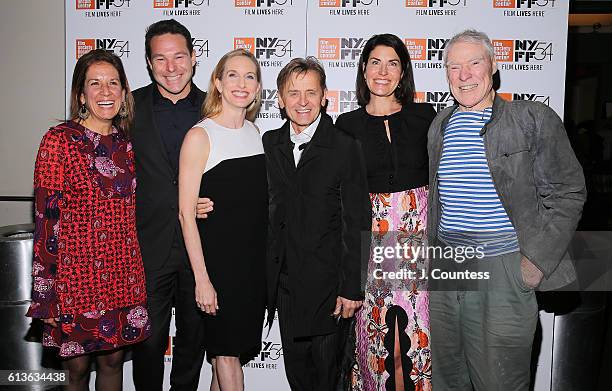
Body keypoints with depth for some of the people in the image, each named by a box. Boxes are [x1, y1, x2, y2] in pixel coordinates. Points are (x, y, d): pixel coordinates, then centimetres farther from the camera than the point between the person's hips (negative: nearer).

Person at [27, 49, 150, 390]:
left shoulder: (126, 143, 7)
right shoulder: (59, 140, -9)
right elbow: (47, 217, -11)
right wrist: (46, 292, -12)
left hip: (123, 275, 5)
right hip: (76, 274, -4)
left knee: (113, 359, 16)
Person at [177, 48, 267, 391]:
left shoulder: (254, 131, 9)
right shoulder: (200, 136, -11)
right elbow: (186, 213, -12)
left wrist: (269, 263, 13)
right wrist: (202, 279, -15)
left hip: (255, 260, 6)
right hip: (218, 258, -6)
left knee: (230, 349, 16)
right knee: (227, 352, 5)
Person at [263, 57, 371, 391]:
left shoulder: (344, 147, -9)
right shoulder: (269, 144, 6)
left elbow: (357, 223, -9)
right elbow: (268, 210, 9)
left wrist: (352, 288, -11)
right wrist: (267, 273, 5)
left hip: (326, 280, -4)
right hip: (284, 280, 4)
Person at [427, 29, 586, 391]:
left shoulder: (534, 118, -5)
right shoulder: (440, 125, 10)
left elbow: (568, 193, -5)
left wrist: (536, 262, -11)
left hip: (505, 273, -4)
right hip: (444, 270, 5)